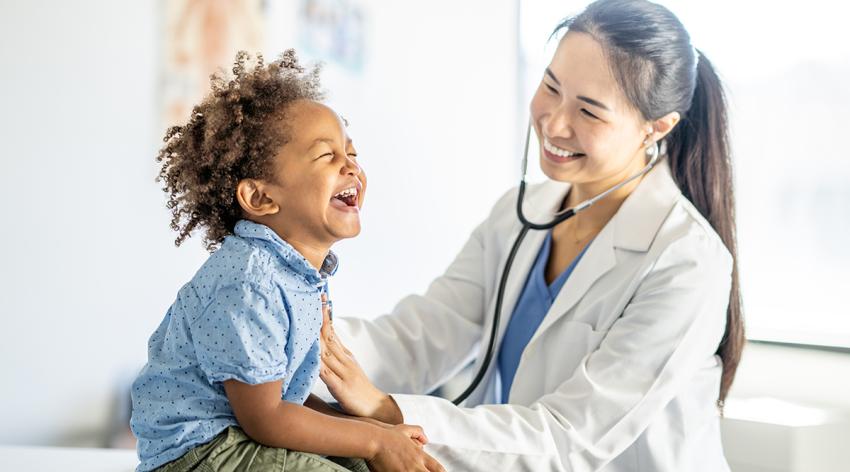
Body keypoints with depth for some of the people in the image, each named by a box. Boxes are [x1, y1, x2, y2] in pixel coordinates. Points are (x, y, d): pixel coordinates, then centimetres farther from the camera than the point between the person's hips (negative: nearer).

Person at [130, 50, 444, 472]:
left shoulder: (305, 271, 4)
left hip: (242, 435, 9)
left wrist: (374, 431, 1)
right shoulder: (246, 284, -24)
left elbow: (282, 393, 10)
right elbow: (264, 419, -20)